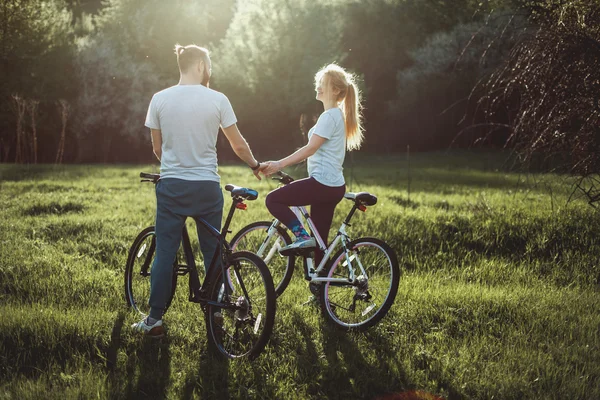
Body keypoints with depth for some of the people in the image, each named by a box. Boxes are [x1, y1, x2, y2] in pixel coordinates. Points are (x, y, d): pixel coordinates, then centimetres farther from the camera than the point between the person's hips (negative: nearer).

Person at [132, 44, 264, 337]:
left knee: (164, 253, 6)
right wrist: (255, 165, 22)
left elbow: (157, 147, 8)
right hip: (207, 187, -1)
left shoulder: (160, 99, -1)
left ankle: (154, 320, 10)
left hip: (171, 186, 1)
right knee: (212, 253, 11)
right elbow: (238, 145, 3)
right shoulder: (217, 100, -5)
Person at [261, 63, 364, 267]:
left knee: (273, 199, -6)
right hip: (333, 185, 10)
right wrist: (283, 164, 20)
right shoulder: (336, 115, 19)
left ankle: (302, 236, -11)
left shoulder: (330, 116, -12)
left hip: (323, 183, -10)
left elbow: (310, 149, -19)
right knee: (319, 241, 11)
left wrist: (279, 164, -19)